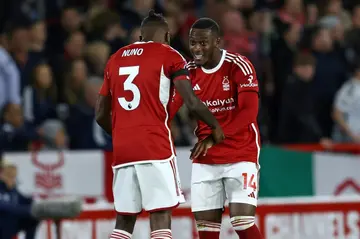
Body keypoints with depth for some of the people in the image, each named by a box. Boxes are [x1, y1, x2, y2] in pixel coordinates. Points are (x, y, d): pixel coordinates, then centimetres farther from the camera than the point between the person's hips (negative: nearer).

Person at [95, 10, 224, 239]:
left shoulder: (115, 59, 18)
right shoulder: (169, 55, 2)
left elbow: (101, 115, 20)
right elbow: (192, 103, -7)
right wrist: (215, 127, 10)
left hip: (122, 149, 5)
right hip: (155, 147, -5)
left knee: (124, 220, 10)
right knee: (161, 217, -6)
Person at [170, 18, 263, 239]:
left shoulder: (239, 66, -13)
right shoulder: (189, 71, 2)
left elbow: (249, 112, -22)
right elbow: (170, 108, 2)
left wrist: (213, 138, -28)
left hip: (241, 154, -5)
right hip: (205, 159, 5)